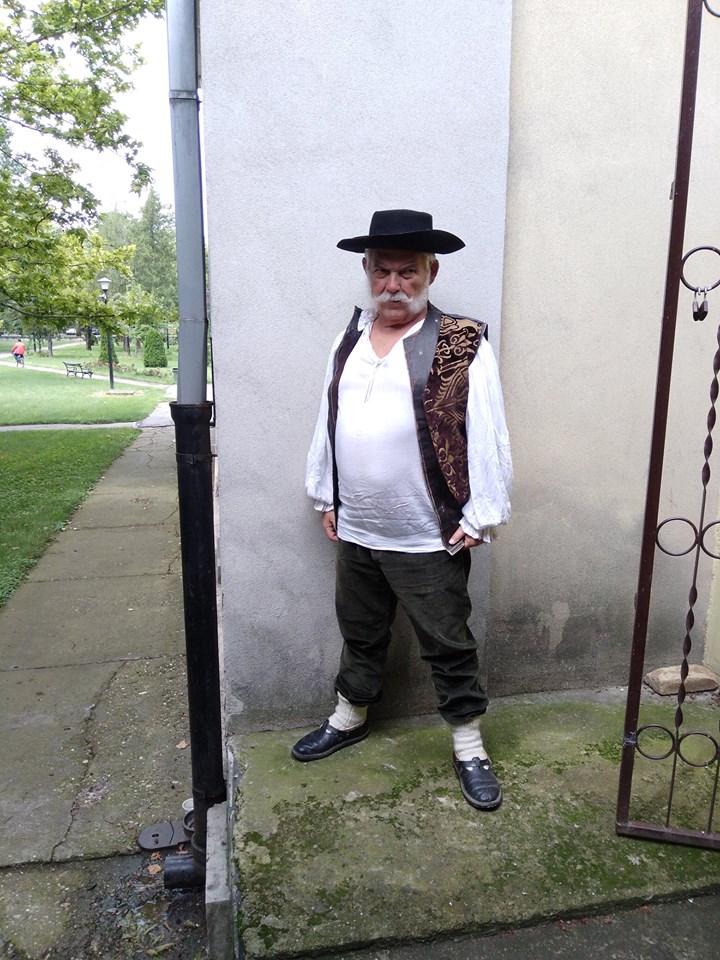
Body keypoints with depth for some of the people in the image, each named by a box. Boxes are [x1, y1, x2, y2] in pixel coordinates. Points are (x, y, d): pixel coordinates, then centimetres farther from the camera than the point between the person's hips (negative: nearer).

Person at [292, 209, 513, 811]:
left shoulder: (464, 346, -11)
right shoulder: (349, 341, 7)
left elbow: (487, 439, -11)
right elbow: (327, 422, 12)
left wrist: (480, 517, -12)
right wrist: (326, 497, 12)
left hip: (430, 540, -5)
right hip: (355, 532, 5)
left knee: (449, 647, 11)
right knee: (360, 635, 23)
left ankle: (469, 746, 31)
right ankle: (350, 717, 45)